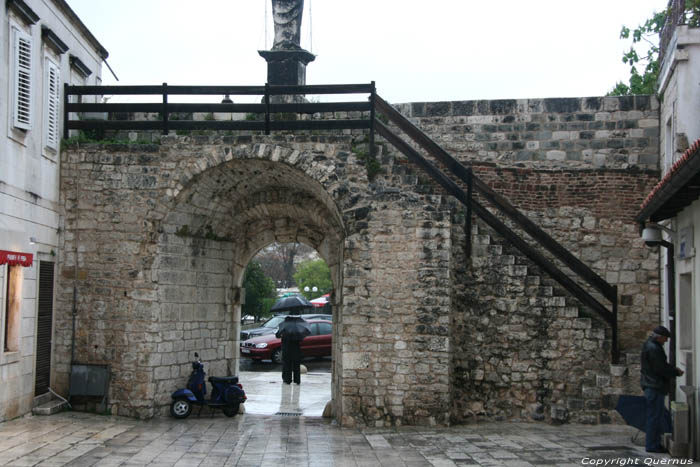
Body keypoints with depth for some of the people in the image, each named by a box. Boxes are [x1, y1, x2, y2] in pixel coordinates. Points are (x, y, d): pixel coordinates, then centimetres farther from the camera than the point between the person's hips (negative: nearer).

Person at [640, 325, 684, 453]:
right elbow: (661, 369, -19)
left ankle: (654, 444, 22)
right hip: (655, 387, -11)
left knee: (654, 417, 16)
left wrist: (673, 369, 12)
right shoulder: (653, 348, -18)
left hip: (653, 386, 11)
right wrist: (676, 372, -5)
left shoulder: (649, 346, 16)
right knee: (655, 417, -6)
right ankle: (653, 445, -1)